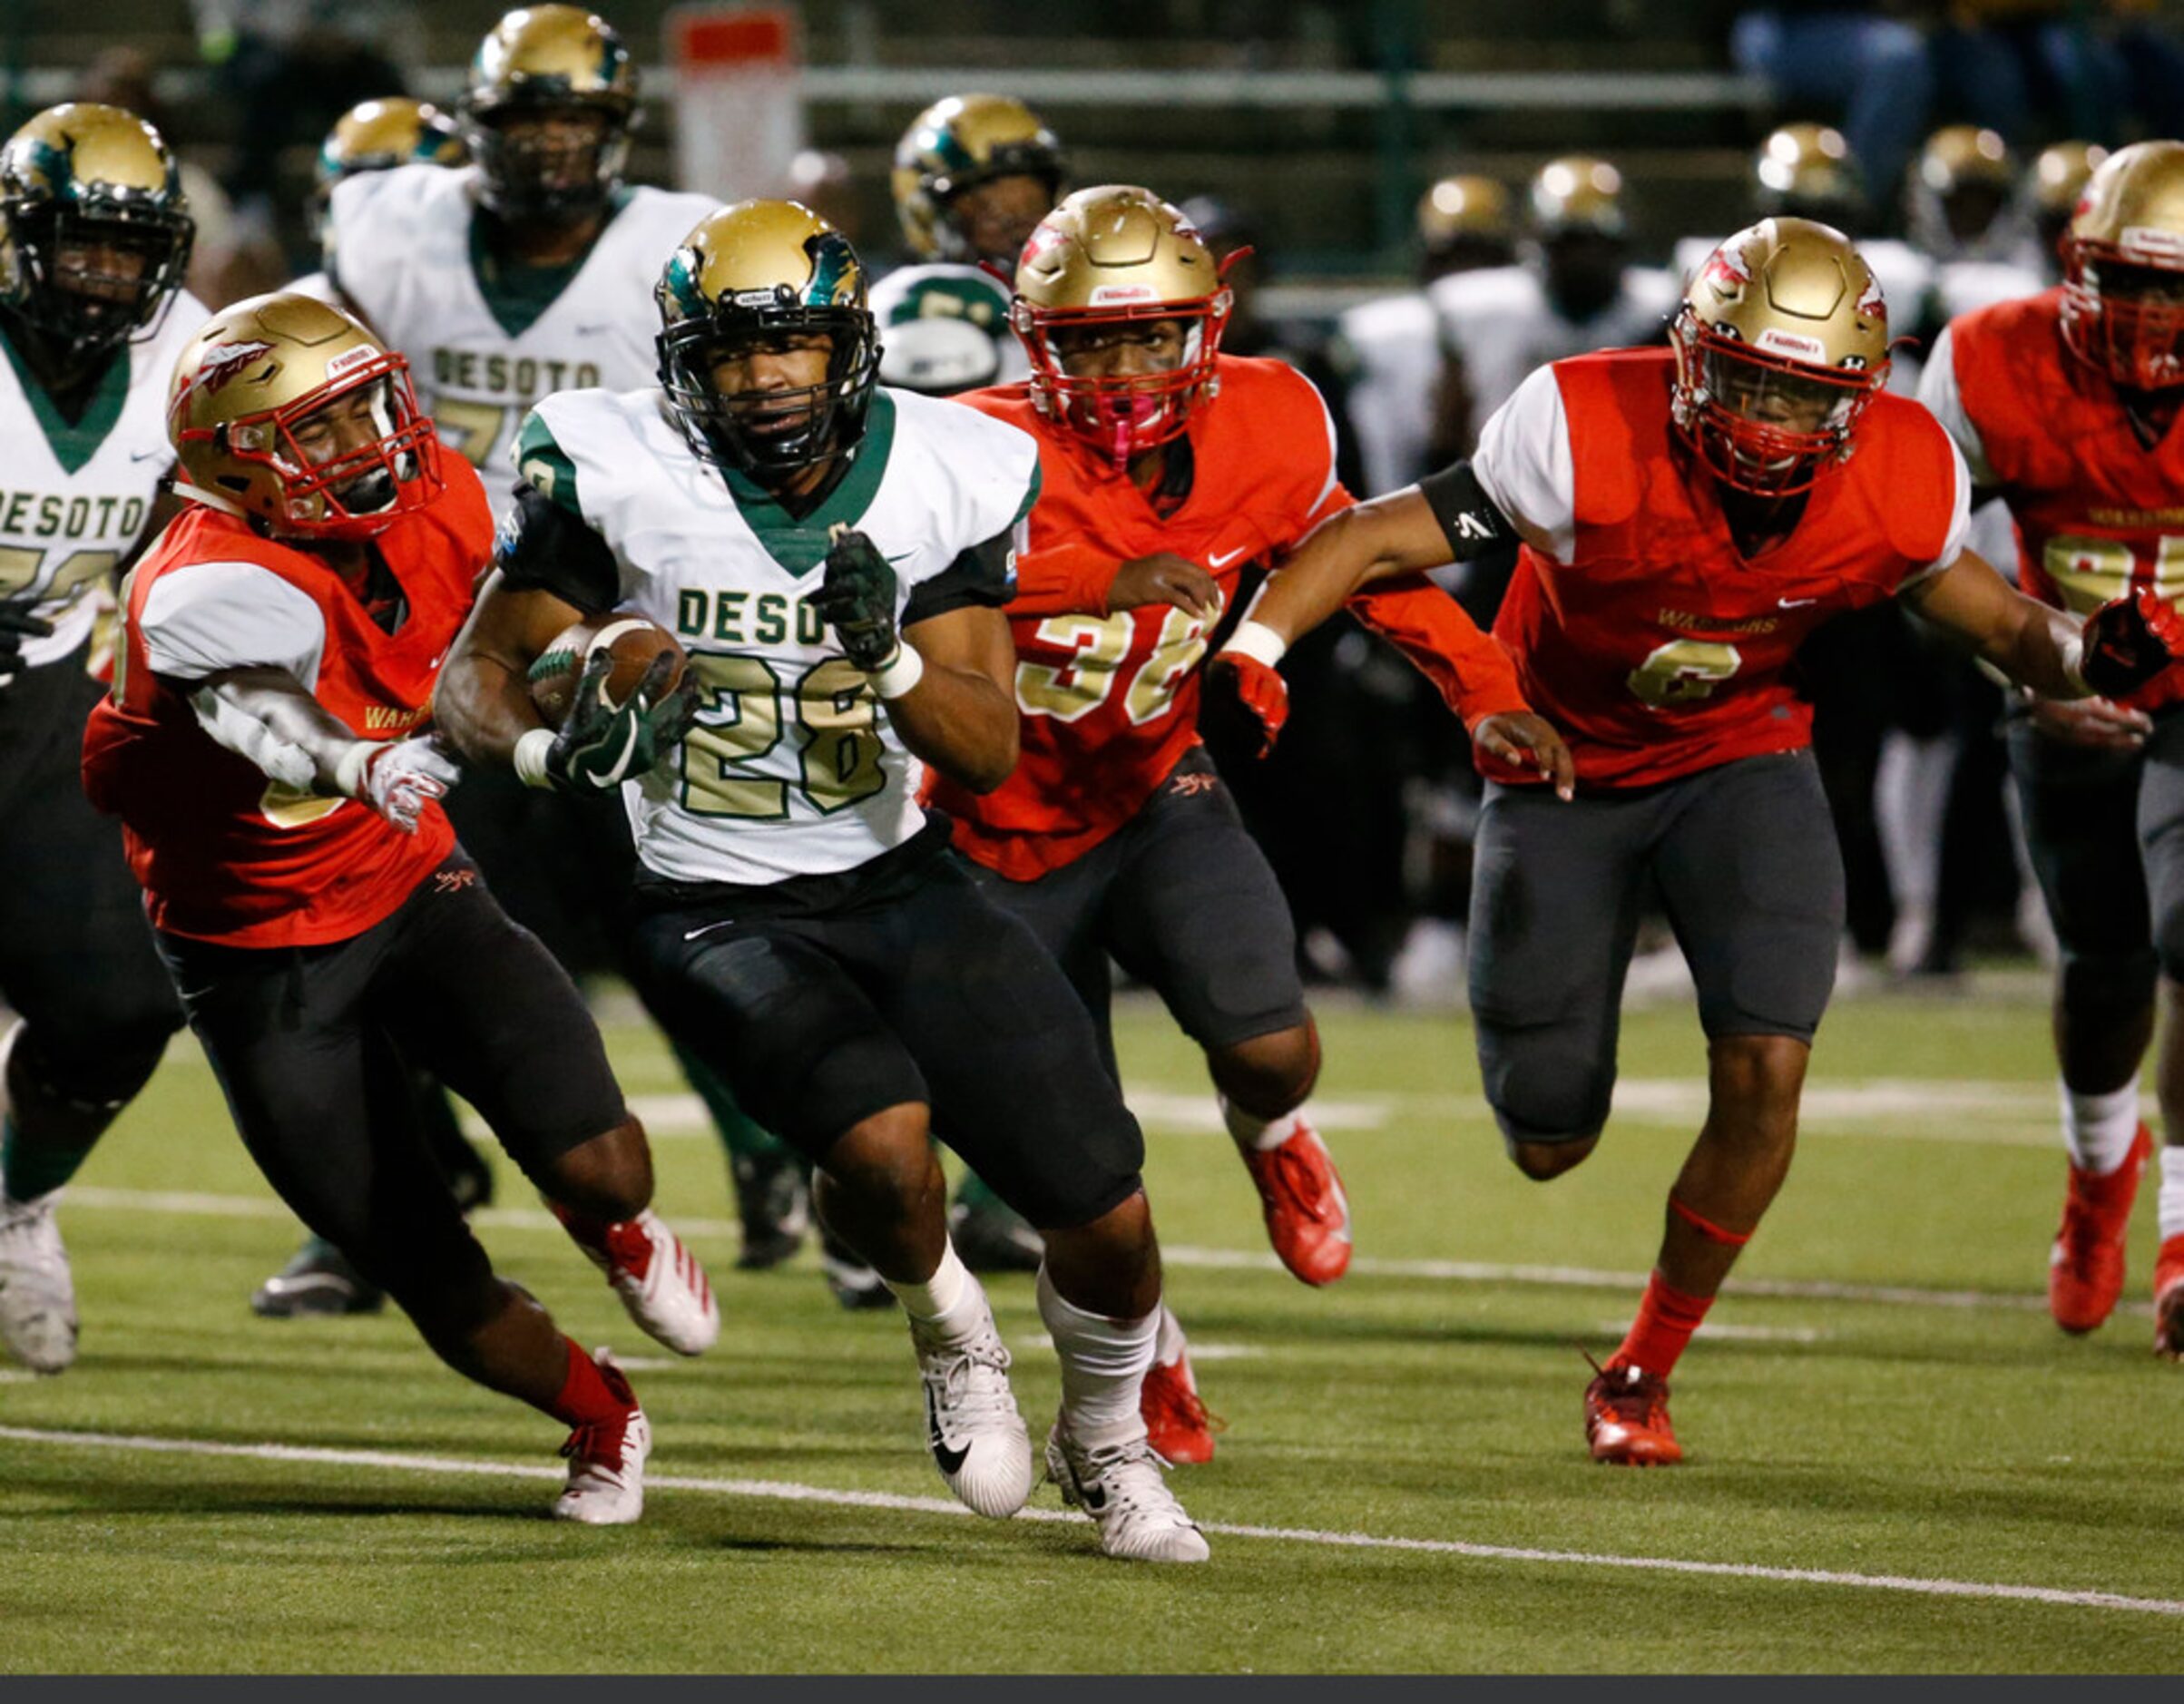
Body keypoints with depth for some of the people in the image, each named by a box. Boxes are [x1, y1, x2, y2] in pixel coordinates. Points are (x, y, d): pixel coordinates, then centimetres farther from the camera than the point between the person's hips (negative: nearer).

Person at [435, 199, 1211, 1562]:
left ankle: (1106, 1447, 29)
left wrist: (890, 655, -25)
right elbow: (480, 673, -4)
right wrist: (554, 744, -27)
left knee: (1111, 1222, -4)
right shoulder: (616, 476, -11)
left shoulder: (944, 479, -5)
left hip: (904, 889, 3)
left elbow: (989, 755, -5)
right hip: (722, 921, -3)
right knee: (883, 1144, -32)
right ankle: (953, 1342, 4)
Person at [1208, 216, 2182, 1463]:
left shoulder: (1900, 488, -20)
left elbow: (1998, 622, -3)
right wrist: (1251, 653, -39)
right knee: (1548, 1147, 3)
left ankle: (1645, 1372, 4)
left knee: (1767, 1068, -19)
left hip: (1741, 756, 1)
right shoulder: (1593, 440, -31)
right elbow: (1378, 538, -25)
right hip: (1563, 768, -1)